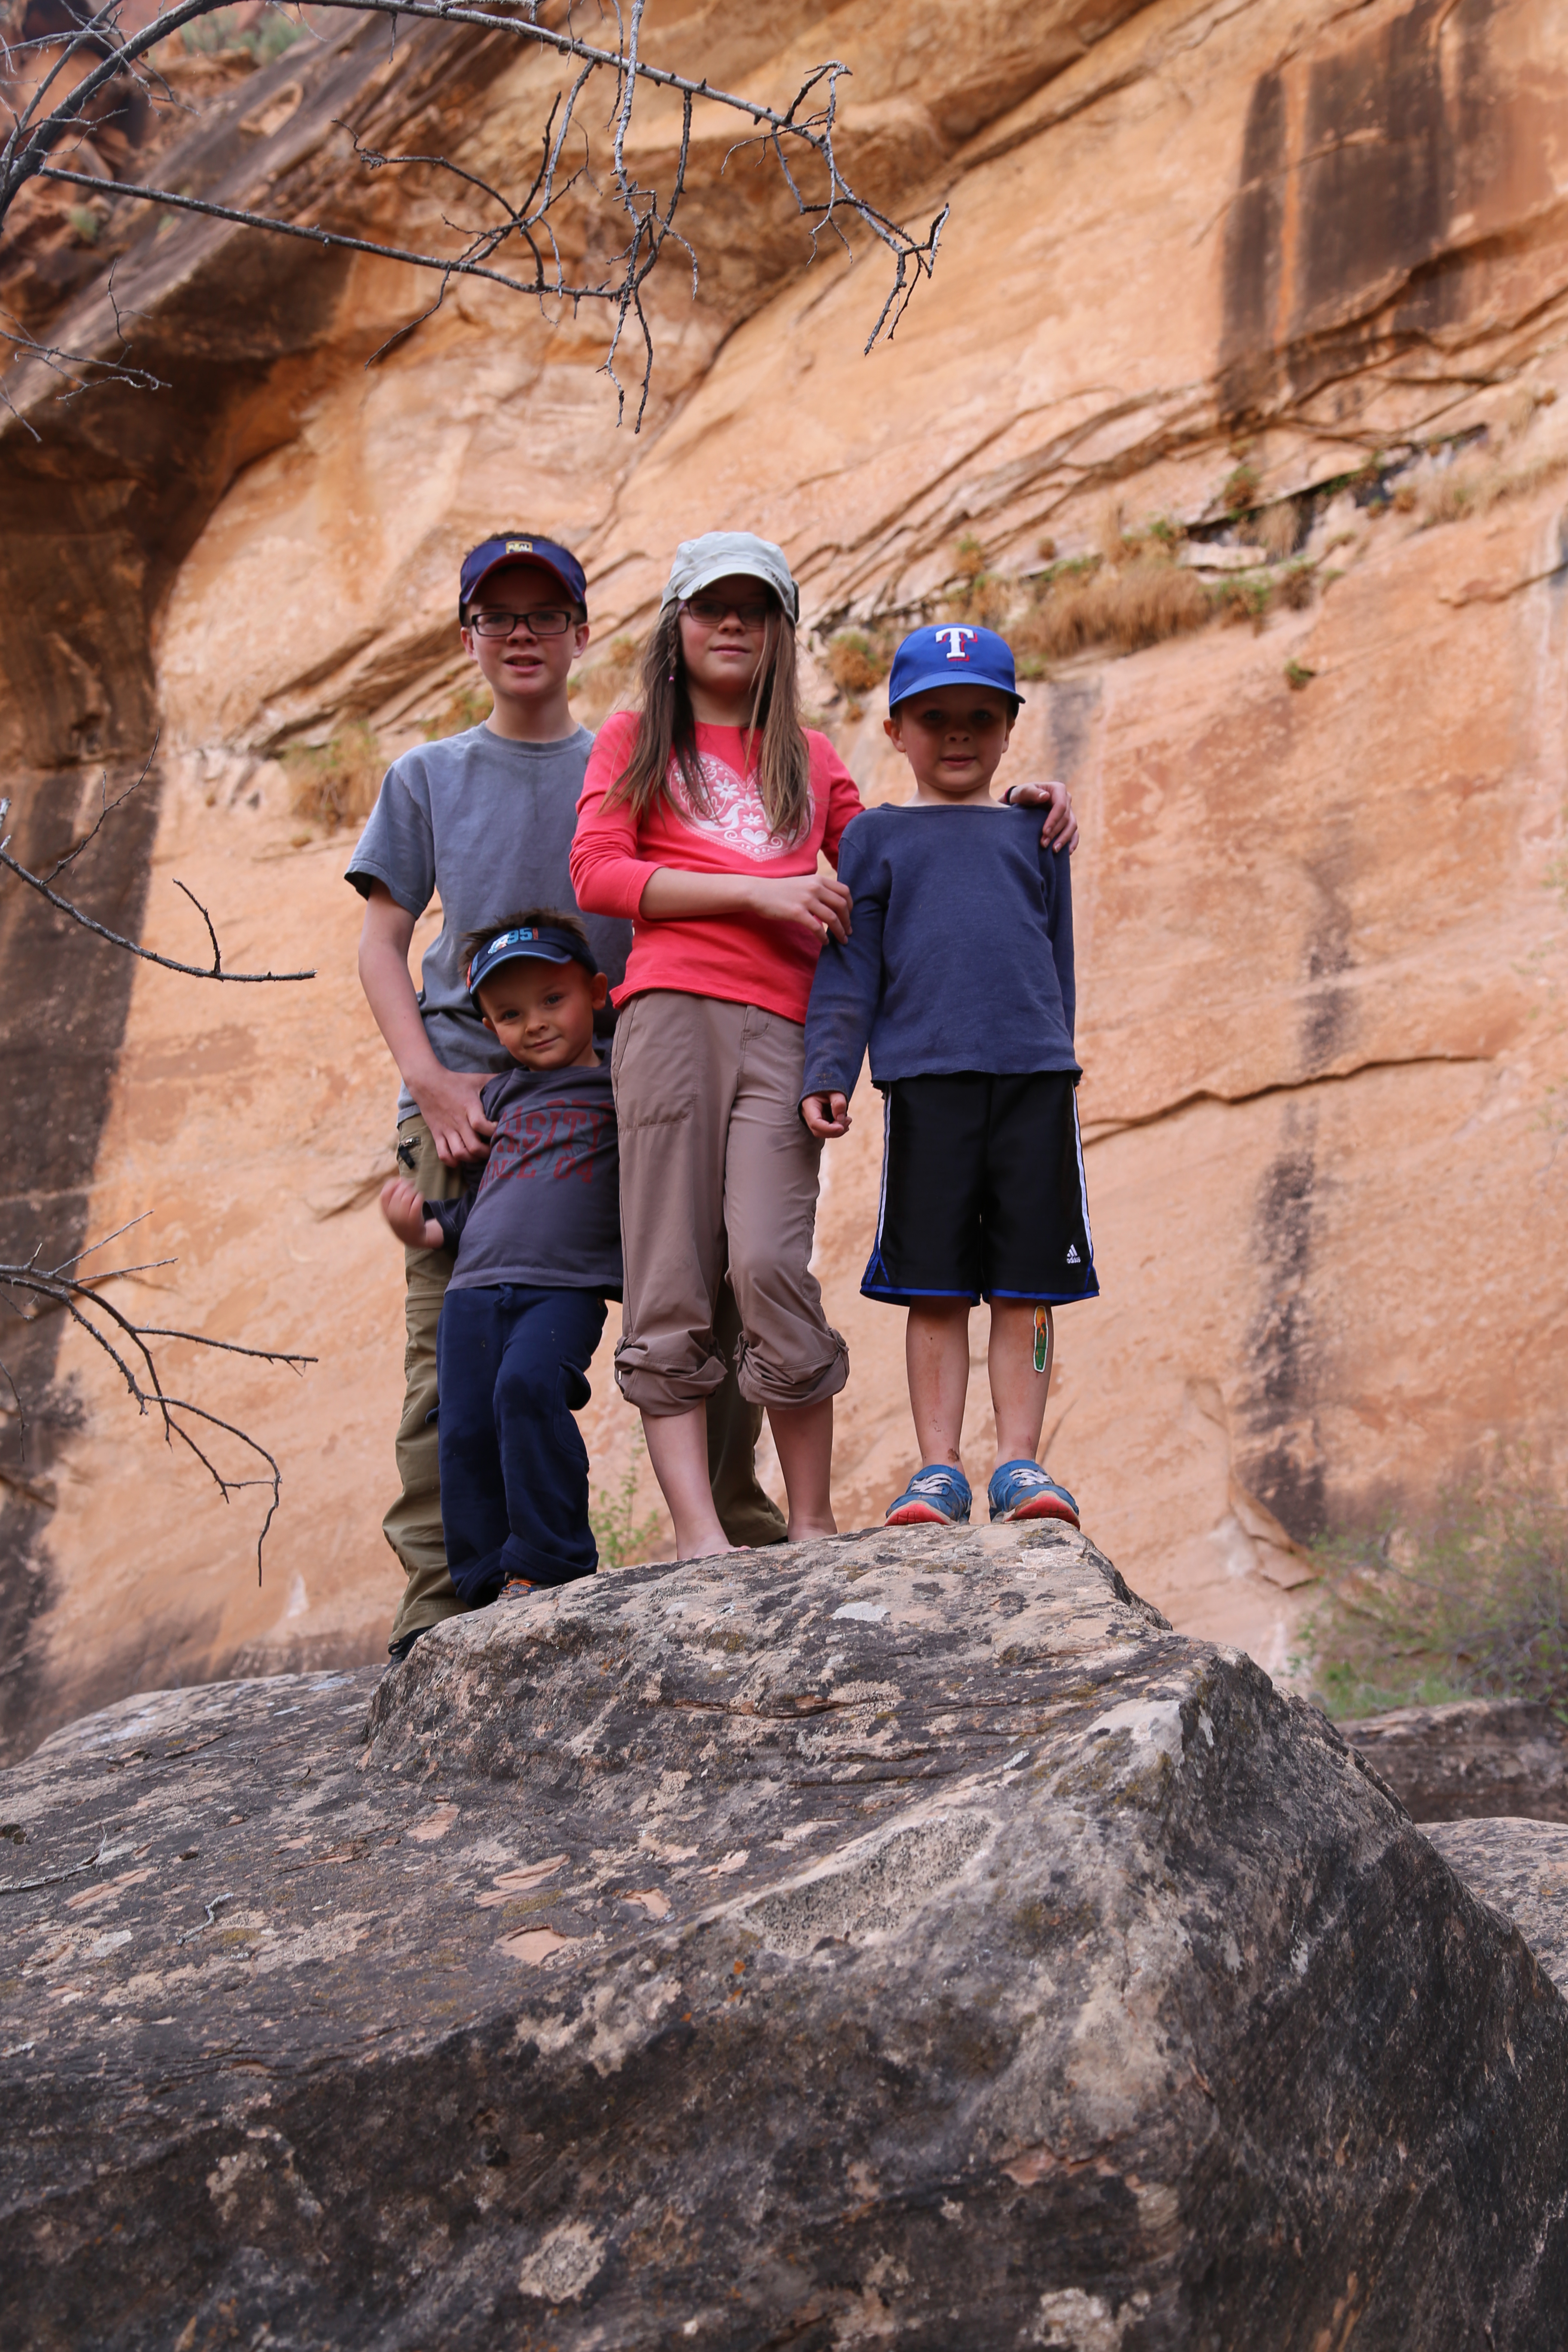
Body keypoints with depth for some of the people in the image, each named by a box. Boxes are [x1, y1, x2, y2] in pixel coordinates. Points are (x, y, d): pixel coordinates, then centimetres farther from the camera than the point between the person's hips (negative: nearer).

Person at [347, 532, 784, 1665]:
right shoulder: (428, 778, 15)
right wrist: (427, 1078, -5)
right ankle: (438, 1601, -5)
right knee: (453, 1352, -7)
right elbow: (382, 943, 11)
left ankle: (742, 1546, 4)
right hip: (471, 1095, 0)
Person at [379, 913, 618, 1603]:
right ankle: (489, 1586, 3)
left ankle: (547, 1566, -20)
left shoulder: (620, 1087, 10)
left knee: (528, 1386, -28)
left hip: (566, 1286, -5)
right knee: (466, 1430, -6)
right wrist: (426, 1228, 8)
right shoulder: (500, 1096, 23)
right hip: (475, 1285, 5)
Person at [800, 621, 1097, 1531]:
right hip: (925, 1079, -1)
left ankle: (1020, 1460, 4)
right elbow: (849, 968, 8)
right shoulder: (876, 837, 14)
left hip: (1034, 1076, 1)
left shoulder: (1035, 833, 18)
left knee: (1028, 1284, 0)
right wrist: (828, 1074, -3)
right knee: (935, 1287, -1)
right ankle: (938, 1468, 2)